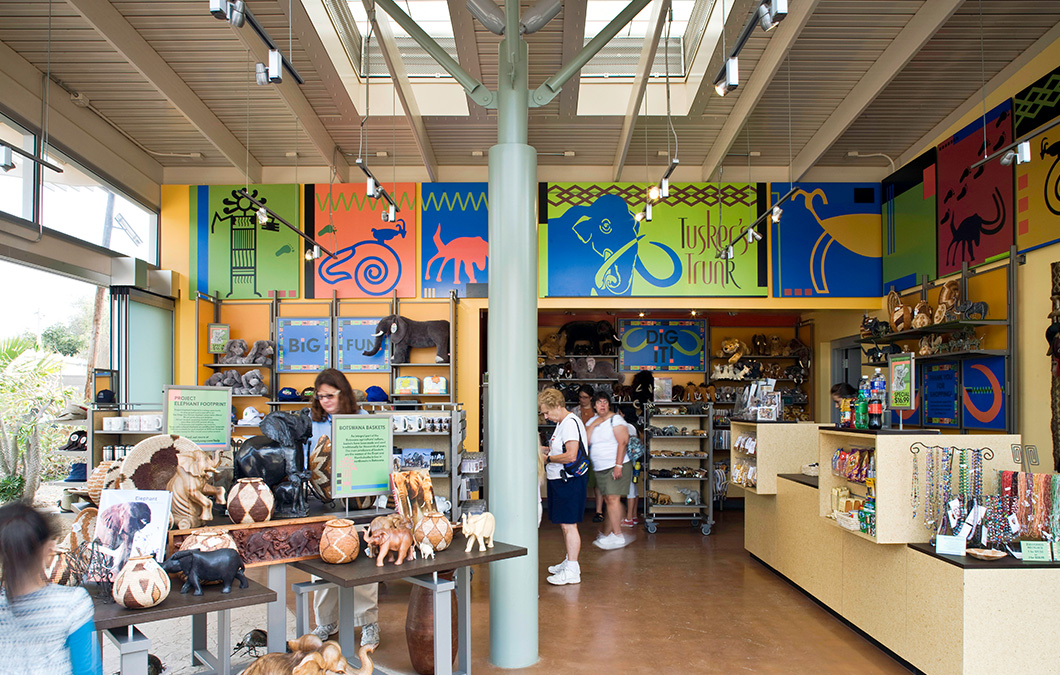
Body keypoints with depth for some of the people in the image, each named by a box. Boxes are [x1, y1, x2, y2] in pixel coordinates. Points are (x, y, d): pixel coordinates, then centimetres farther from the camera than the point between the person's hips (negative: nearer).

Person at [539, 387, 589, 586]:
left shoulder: (570, 423, -17)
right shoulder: (562, 423, 16)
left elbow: (571, 456, -25)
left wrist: (548, 458, -14)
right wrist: (543, 449, 11)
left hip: (570, 481, -11)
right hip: (559, 480, 11)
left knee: (569, 525, -7)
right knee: (565, 524, 17)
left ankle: (572, 571, -3)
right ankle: (569, 562, 29)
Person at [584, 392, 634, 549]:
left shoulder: (616, 420, -5)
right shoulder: (592, 421, 14)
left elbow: (623, 442, -13)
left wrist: (618, 465, -20)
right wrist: (593, 425, -6)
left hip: (616, 466, -6)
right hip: (600, 469, 6)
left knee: (613, 499, -12)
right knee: (608, 500, 9)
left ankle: (617, 536, -10)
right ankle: (606, 535, 14)